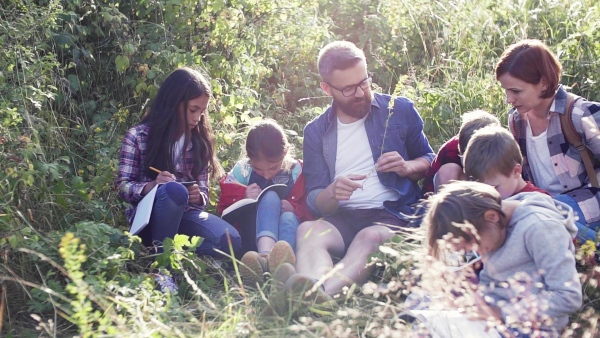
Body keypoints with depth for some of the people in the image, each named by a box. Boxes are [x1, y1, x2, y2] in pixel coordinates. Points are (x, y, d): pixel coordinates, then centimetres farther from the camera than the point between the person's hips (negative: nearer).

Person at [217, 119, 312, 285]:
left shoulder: (297, 171, 2)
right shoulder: (242, 170, 3)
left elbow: (310, 211, 1)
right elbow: (225, 206, 4)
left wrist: (294, 209, -20)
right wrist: (243, 195, -16)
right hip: (252, 237, 0)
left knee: (289, 218, -33)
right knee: (270, 197, -26)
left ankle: (282, 263, -70)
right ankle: (266, 254, -57)